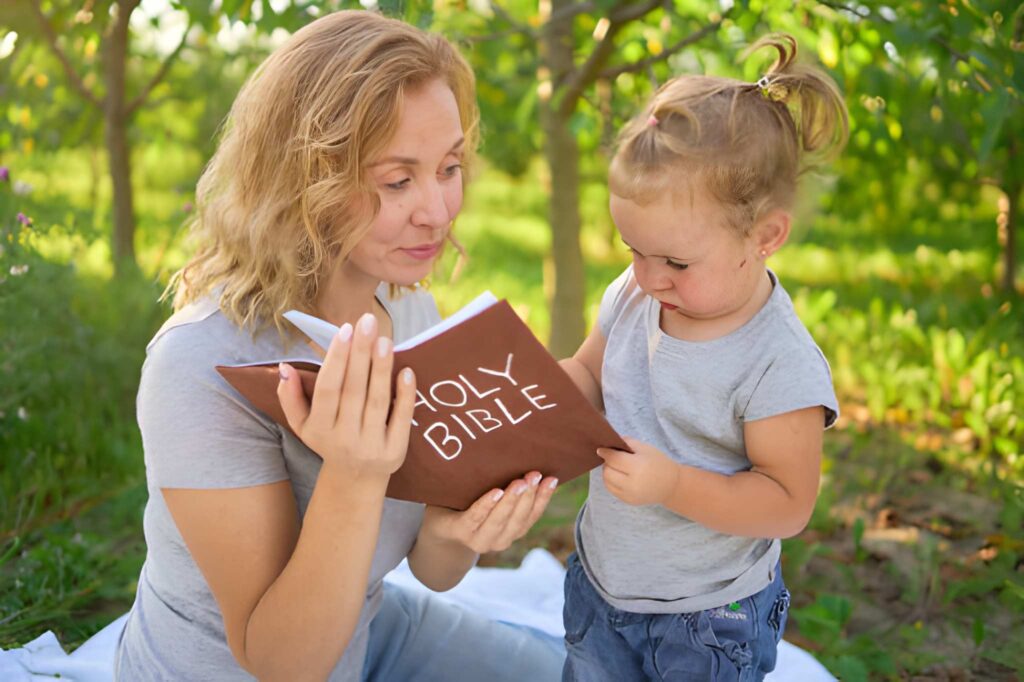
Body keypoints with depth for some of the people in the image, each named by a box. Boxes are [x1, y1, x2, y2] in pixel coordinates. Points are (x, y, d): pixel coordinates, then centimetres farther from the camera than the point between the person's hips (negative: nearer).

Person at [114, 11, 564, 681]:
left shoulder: (411, 305, -8)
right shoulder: (205, 365, -29)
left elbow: (432, 570, -5)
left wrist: (458, 529, -28)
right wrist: (352, 479, -40)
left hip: (366, 627, 6)